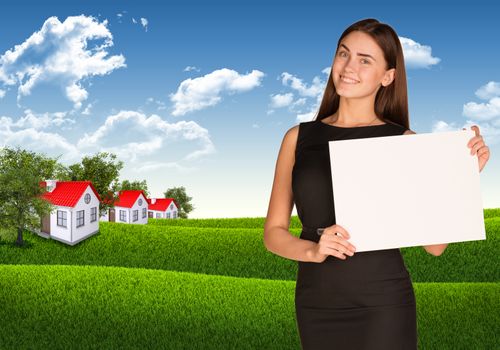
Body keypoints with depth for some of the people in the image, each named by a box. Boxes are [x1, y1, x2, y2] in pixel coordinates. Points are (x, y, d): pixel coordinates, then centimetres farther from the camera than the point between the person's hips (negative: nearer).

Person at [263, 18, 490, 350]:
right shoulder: (299, 138, 2)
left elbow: (434, 244, -2)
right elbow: (274, 233, 4)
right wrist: (313, 251, -15)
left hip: (384, 306, -2)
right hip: (316, 306, 2)